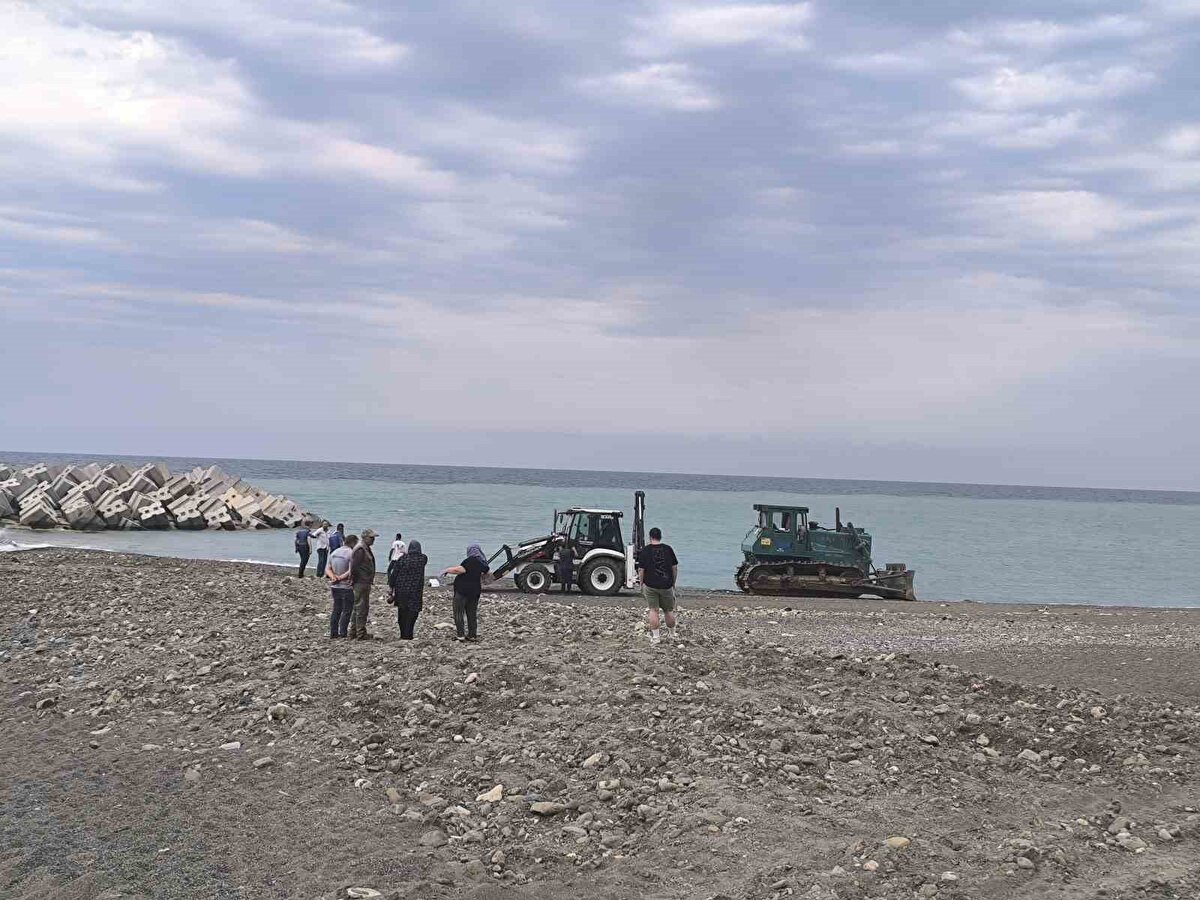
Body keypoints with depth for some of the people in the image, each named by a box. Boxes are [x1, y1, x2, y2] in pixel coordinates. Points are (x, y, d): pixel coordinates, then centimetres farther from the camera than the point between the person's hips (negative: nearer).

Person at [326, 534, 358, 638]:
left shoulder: (335, 552, 12)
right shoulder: (351, 553, -12)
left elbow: (328, 569, 8)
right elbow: (351, 571, -21)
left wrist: (333, 576, -8)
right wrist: (341, 577, -12)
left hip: (334, 586, 7)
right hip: (346, 587, -7)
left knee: (336, 610, 14)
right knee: (347, 610, 2)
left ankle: (333, 632, 14)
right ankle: (343, 633, 0)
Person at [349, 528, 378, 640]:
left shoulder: (366, 549, 17)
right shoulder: (360, 550, -17)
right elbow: (354, 567, -23)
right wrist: (354, 580, -16)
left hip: (365, 583, 11)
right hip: (361, 583, -11)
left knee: (357, 608, 17)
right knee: (362, 608, -7)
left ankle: (353, 631, 25)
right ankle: (361, 633, -4)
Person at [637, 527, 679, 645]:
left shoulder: (645, 550, -5)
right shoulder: (668, 549, 1)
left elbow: (641, 570, -6)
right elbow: (675, 568, 5)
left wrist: (641, 584, 6)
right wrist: (673, 583, 16)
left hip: (650, 585, -2)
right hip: (666, 585, 2)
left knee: (653, 610, 3)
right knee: (668, 610, 14)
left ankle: (655, 636, -1)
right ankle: (672, 634, 26)